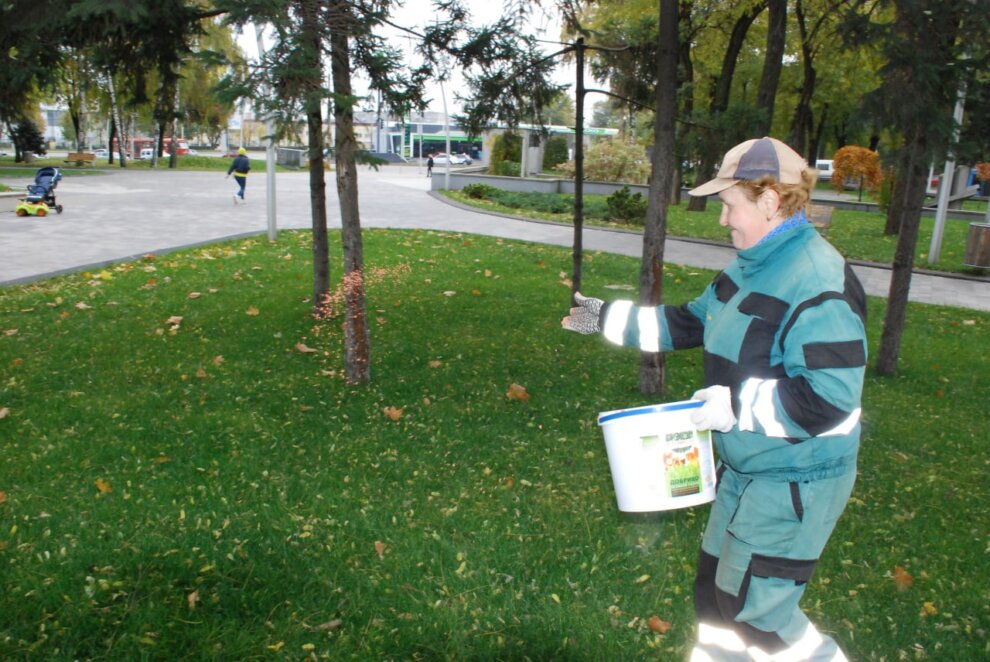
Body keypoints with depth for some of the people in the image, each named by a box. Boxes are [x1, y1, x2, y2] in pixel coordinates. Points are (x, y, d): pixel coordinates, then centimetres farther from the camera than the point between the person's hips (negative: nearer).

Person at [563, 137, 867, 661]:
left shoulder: (819, 282, -25)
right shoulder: (750, 268, 4)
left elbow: (827, 397, -30)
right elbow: (690, 323, 15)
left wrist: (733, 404, -24)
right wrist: (606, 317, 14)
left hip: (796, 479, -9)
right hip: (745, 467, 9)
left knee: (755, 607, 2)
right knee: (716, 587, 21)